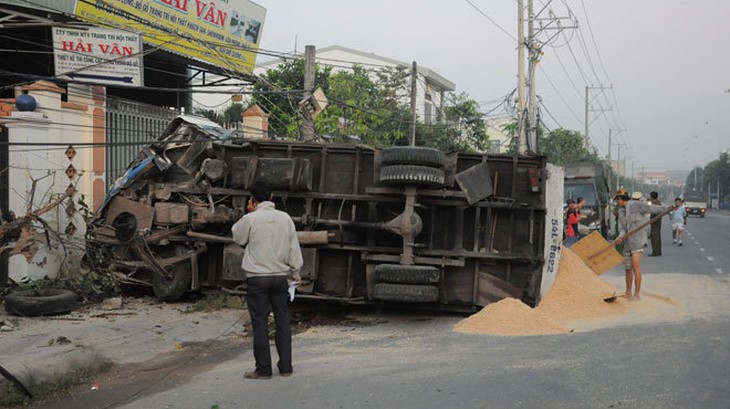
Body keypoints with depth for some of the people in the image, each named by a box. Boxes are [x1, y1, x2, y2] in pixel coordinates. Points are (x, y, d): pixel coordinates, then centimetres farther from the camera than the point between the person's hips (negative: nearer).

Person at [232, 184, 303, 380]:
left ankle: (263, 369, 4)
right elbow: (294, 248, 7)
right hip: (280, 276, 4)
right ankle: (286, 366, 15)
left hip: (257, 278, -3)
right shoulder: (285, 218, 4)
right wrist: (295, 273, 17)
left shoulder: (251, 219, -8)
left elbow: (237, 236, 11)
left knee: (260, 322, 1)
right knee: (283, 320, 10)